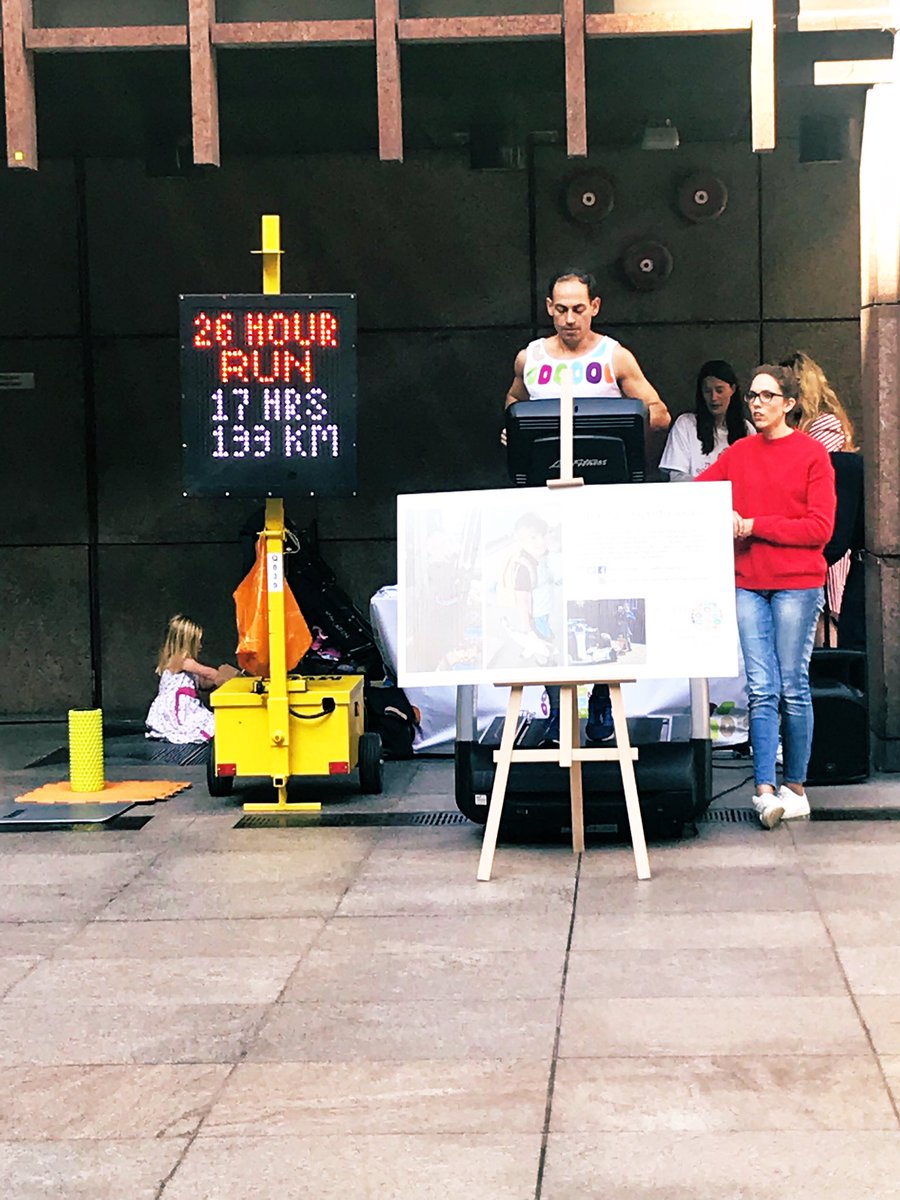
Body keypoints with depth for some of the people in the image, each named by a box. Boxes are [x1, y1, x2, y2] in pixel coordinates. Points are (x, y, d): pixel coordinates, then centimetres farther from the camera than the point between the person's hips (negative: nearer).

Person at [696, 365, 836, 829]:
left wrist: (754, 525, -10)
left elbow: (820, 528, -7)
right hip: (747, 582, 3)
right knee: (762, 689, -3)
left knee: (793, 687, 1)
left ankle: (795, 788, 10)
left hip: (797, 582, -3)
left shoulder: (812, 454, -1)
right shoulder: (738, 454, 12)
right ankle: (766, 790, -6)